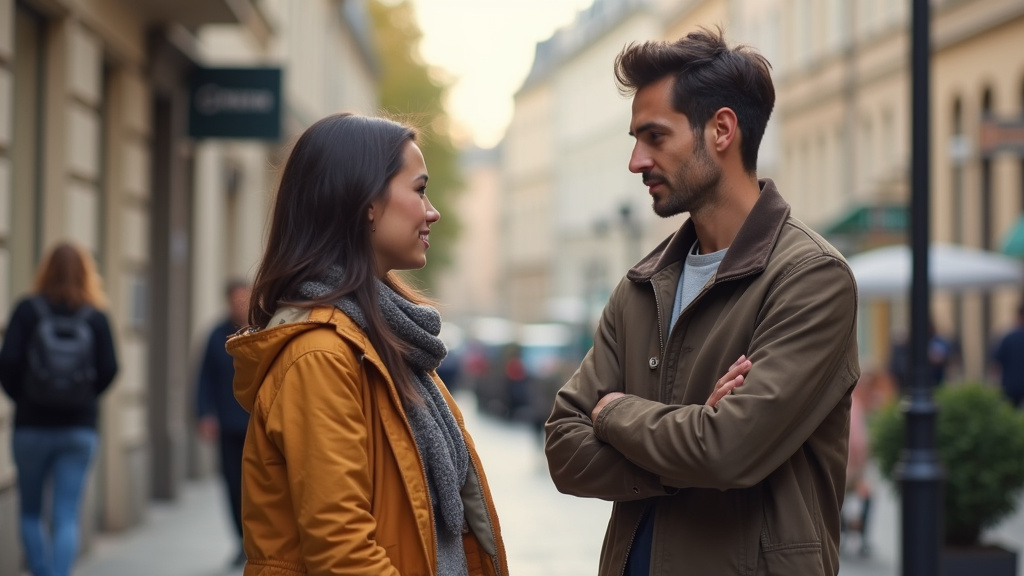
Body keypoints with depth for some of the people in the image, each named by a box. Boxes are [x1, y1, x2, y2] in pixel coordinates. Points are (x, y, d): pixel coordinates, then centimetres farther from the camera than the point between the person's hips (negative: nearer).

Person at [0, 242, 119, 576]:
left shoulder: (28, 310, -3)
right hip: (80, 427, 1)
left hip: (32, 425, -1)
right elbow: (109, 369, -5)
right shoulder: (96, 317, 0)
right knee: (66, 517, 1)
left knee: (31, 513, 14)